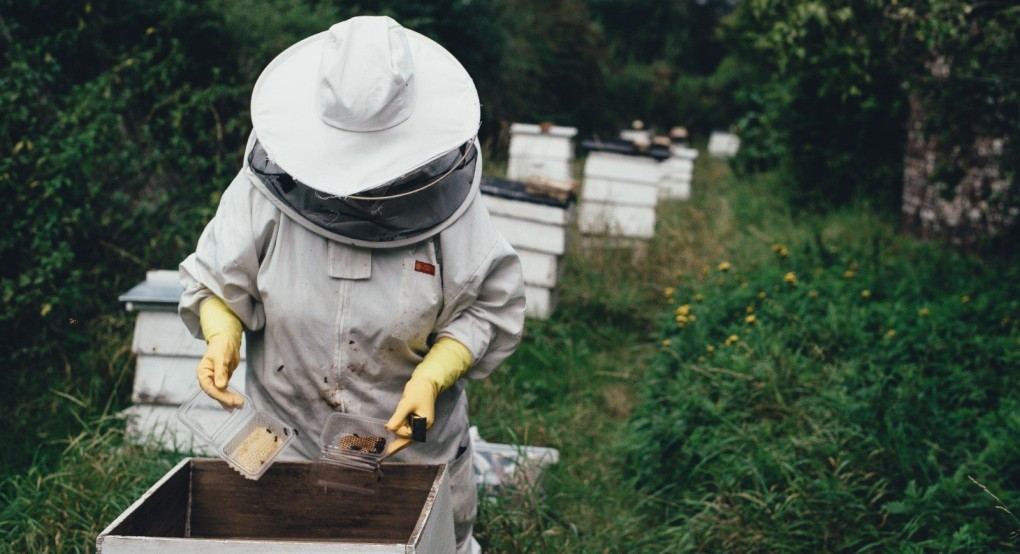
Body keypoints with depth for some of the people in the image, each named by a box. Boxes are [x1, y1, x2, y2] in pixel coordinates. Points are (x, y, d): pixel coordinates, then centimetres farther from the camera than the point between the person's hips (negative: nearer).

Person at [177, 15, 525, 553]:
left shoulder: (442, 193, -16)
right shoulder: (268, 185, -16)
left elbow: (488, 306, -8)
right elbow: (214, 284, -4)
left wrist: (432, 378, -21)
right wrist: (222, 334, -25)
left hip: (413, 436, 0)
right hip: (286, 444, 1)